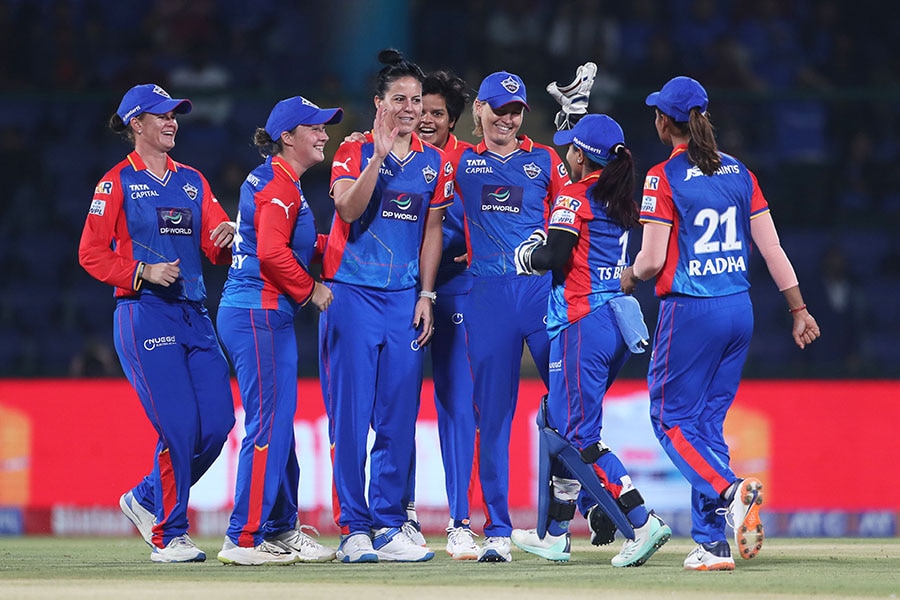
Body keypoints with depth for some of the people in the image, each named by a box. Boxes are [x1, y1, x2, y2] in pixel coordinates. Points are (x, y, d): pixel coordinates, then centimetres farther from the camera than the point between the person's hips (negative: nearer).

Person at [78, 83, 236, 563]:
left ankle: (147, 500, 20)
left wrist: (226, 237, -12)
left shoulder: (191, 181, 17)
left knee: (217, 423, -1)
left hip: (195, 316, 6)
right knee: (179, 426, -12)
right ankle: (168, 537, 0)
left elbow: (216, 247, 11)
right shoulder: (117, 182, 0)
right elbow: (92, 254, -4)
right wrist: (143, 272, -16)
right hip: (144, 313, -6)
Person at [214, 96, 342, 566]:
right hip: (260, 314, -11)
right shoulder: (279, 185, -12)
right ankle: (244, 540, -10)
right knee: (269, 425, -10)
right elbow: (271, 252, -22)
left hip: (265, 315, 11)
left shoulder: (273, 181, 19)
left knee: (279, 425, 16)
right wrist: (311, 289, -11)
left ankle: (282, 530, 25)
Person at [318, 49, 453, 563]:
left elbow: (431, 231, 12)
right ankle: (354, 527, -1)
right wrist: (380, 154, -22)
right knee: (351, 412, -4)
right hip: (352, 291, -3)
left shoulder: (435, 163, 11)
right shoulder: (354, 152, 1)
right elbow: (348, 208, -15)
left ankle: (389, 525, 8)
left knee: (400, 415, 2)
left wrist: (426, 296, 5)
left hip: (404, 298, 3)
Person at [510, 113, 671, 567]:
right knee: (560, 419, 18)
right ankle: (555, 534, 22)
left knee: (579, 434, -7)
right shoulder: (621, 200, 14)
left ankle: (643, 523, -18)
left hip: (583, 322, -9)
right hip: (619, 322, 9)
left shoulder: (573, 198, -8)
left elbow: (553, 256, -17)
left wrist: (524, 256, 4)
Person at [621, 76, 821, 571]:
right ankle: (712, 543, 7)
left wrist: (628, 279, 9)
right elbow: (771, 247, 6)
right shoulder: (738, 172, 8)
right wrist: (798, 308, 10)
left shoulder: (665, 177, -9)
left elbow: (652, 261, -13)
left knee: (672, 419, 3)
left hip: (690, 310, -6)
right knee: (708, 421, 12)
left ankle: (730, 491, -22)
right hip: (739, 308, 6)